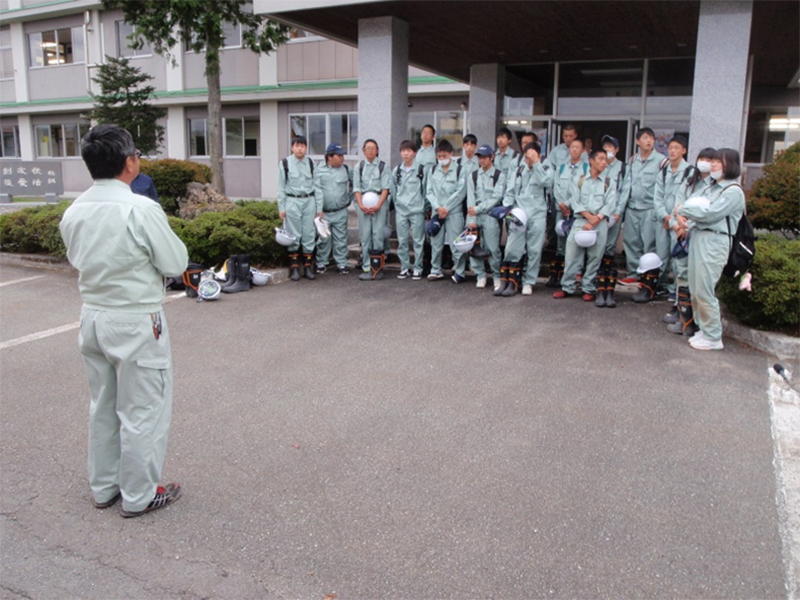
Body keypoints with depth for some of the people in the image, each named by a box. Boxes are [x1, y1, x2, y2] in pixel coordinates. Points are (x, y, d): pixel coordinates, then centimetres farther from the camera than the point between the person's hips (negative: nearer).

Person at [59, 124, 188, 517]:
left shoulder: (73, 213, 0)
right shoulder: (141, 210, -21)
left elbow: (77, 259, 13)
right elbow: (176, 264, -13)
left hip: (92, 317, 7)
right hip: (135, 322, -7)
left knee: (102, 406, 21)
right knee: (142, 411, 8)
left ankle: (103, 487, 35)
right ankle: (139, 495, 21)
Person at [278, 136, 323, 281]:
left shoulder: (311, 163, 5)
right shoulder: (285, 164, -1)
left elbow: (317, 186, 7)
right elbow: (281, 187, 2)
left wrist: (319, 208, 5)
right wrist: (281, 208, -1)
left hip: (309, 201, 2)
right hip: (292, 201, -2)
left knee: (309, 235, 5)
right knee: (294, 236, 2)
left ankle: (307, 266, 15)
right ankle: (294, 267, 11)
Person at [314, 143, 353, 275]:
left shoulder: (346, 170, 4)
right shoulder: (319, 170, -3)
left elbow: (353, 185, 17)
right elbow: (317, 190, -7)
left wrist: (349, 199, 12)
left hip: (340, 212, 1)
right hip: (324, 212, -1)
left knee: (341, 239, 4)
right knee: (323, 239, 5)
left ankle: (341, 263, 12)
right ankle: (321, 263, 17)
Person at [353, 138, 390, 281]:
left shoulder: (383, 166, 4)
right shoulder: (359, 167, 10)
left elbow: (385, 188, -2)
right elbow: (356, 188, 5)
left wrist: (378, 205, -14)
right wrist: (361, 205, -10)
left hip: (379, 202, -2)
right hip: (363, 203, 2)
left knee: (378, 234, -6)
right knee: (365, 235, 1)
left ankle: (377, 267, 1)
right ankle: (366, 267, 6)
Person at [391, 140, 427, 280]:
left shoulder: (422, 170, -2)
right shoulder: (396, 171, 7)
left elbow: (426, 190, 3)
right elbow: (393, 190, 15)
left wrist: (423, 205, 7)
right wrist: (398, 204, 13)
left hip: (417, 210, -3)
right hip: (400, 211, 3)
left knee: (418, 240, 0)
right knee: (402, 241, 5)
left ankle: (417, 268, 8)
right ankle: (404, 267, 14)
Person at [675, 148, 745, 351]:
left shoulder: (733, 191, -8)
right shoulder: (711, 188, 19)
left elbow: (710, 213, -18)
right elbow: (694, 204, 16)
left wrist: (682, 210, -6)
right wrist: (682, 216, -7)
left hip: (715, 241, -8)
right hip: (698, 236, 8)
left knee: (704, 290, -7)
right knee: (695, 289, 10)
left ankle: (713, 337, 3)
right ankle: (703, 329, 22)